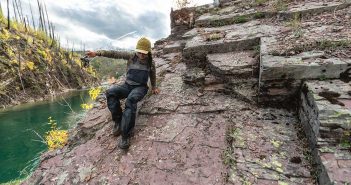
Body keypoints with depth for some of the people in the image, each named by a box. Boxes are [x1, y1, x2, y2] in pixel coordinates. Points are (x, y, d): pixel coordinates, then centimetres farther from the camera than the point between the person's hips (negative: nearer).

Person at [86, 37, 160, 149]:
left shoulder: (151, 63, 4)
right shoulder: (131, 56, 1)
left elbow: (153, 76, 21)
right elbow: (115, 54, -7)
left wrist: (154, 87, 23)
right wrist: (98, 53, -16)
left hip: (140, 87, -2)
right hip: (127, 85, 3)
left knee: (131, 99, -38)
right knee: (110, 93, -28)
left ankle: (125, 134, -39)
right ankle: (118, 121, -16)